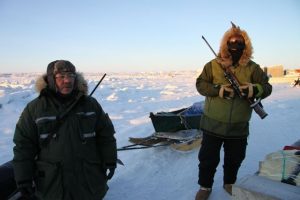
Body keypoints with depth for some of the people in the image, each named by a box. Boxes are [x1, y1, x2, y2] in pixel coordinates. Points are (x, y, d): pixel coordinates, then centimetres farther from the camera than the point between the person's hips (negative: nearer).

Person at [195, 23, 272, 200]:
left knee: (235, 159, 20)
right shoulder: (213, 65, -4)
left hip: (239, 127, 2)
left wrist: (255, 90, -22)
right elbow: (200, 84, -6)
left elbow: (267, 87, 1)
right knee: (208, 158, 9)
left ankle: (229, 183, 45)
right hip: (213, 124, -2)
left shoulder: (253, 68, 0)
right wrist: (218, 89, -23)